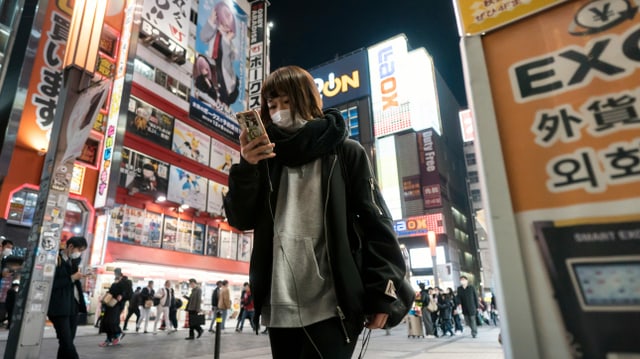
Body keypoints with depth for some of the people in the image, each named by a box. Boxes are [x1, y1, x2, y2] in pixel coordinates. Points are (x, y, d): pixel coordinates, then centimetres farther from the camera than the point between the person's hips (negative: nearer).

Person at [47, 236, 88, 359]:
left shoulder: (72, 260, 13)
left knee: (67, 342, 10)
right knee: (66, 343, -9)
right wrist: (72, 278, -16)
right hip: (59, 308, -7)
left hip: (73, 306, 7)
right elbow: (51, 284, -16)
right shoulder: (56, 259, -11)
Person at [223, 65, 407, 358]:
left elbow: (376, 222, -2)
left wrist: (382, 292, -8)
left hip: (332, 305, -3)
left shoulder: (345, 153, 3)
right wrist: (246, 168, -9)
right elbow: (241, 220, 7)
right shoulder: (267, 157, 11)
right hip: (280, 308, 4)